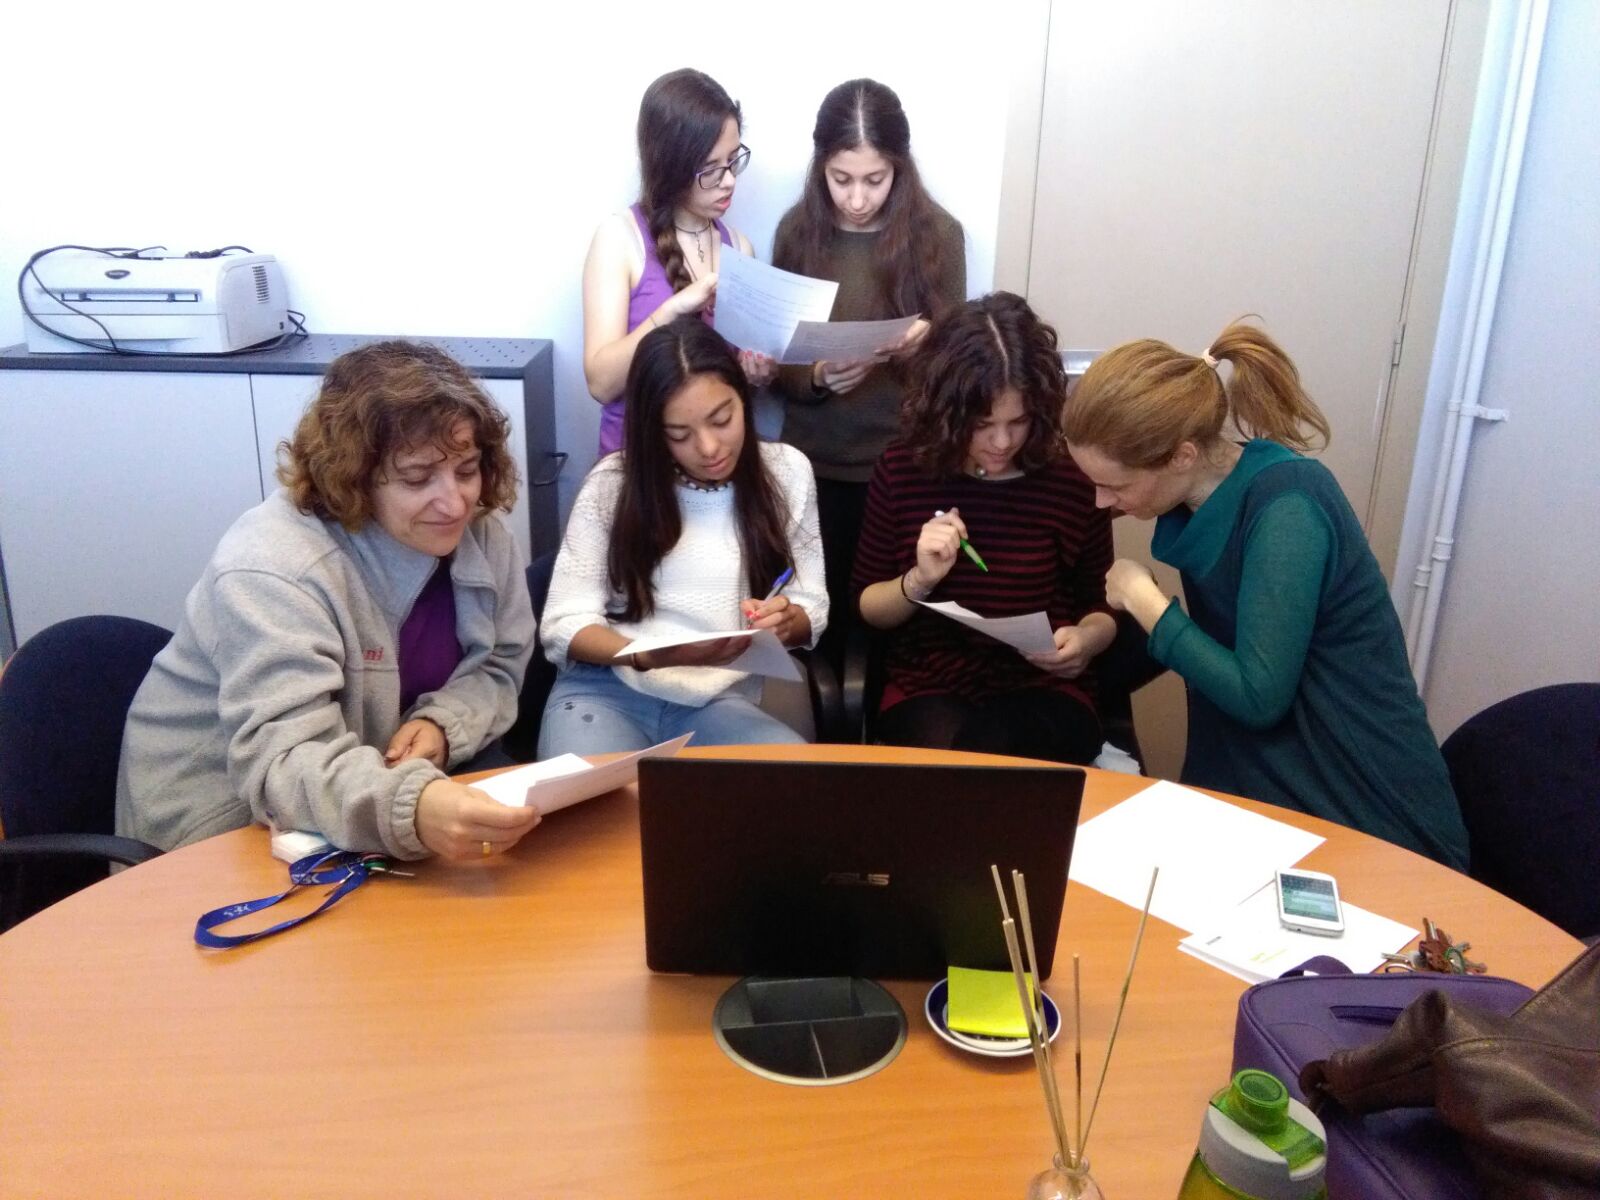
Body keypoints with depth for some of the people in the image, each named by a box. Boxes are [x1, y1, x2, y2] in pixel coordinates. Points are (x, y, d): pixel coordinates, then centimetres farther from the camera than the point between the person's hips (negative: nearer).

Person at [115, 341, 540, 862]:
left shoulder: (480, 532, -7)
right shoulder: (274, 571, -28)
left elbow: (500, 666, 4)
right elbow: (282, 765, -38)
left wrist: (441, 724, -18)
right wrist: (413, 808, -57)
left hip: (376, 777, 7)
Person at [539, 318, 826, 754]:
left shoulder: (786, 471, 5)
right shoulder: (612, 483, -2)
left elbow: (812, 609, 9)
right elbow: (564, 625, -4)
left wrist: (786, 621, -17)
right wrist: (650, 655, -24)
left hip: (720, 702, 3)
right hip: (605, 691, -2)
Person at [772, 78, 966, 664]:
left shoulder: (938, 232, -4)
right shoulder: (797, 230, -2)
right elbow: (775, 362, 1)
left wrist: (924, 346, -22)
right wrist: (815, 375, -20)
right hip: (813, 463, 1)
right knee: (819, 617, 7)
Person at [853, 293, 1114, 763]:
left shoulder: (1073, 479, -4)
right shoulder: (902, 470, -2)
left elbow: (1101, 603, 10)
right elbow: (866, 607, 7)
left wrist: (1085, 640, -14)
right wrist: (918, 581, -15)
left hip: (1044, 690, 0)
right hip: (927, 688, 1)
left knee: (992, 753, -33)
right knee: (942, 757, -33)